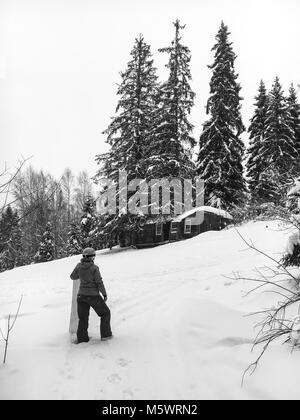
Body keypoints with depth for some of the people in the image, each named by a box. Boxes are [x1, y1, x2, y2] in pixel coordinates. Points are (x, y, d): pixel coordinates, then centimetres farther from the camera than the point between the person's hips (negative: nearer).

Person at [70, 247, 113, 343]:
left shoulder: (79, 266, -3)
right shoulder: (94, 268, -16)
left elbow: (73, 277, 12)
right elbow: (99, 283, -14)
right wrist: (105, 294, -2)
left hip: (81, 295, 5)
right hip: (93, 295, -4)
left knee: (83, 318, 16)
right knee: (105, 313, 15)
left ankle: (81, 338, 14)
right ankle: (105, 334, 15)